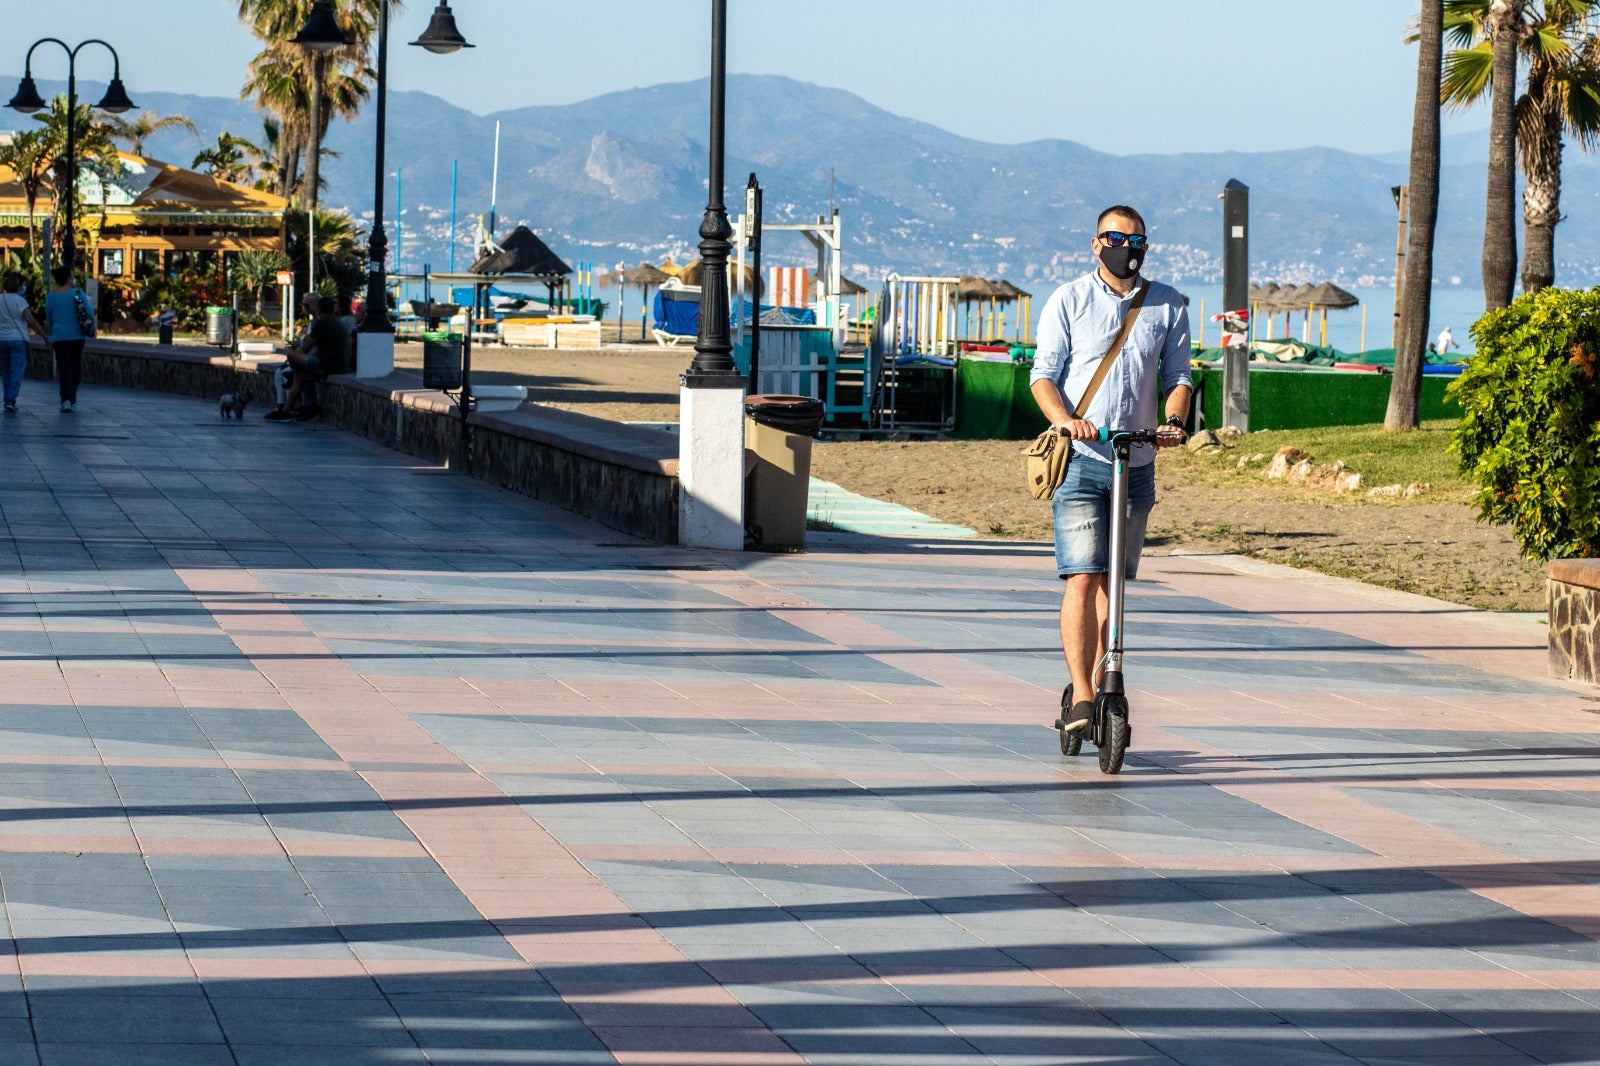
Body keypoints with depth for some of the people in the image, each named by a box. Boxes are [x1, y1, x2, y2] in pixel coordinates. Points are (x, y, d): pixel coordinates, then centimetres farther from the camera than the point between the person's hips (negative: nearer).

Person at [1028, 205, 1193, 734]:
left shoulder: (1168, 305, 9)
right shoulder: (1068, 301, 2)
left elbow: (1177, 376, 10)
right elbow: (1043, 373, -2)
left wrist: (1174, 420, -11)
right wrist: (1064, 419, -22)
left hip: (1136, 465, 3)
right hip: (1079, 461, -3)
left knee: (1113, 581, 9)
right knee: (1082, 577, -14)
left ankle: (1097, 686, 21)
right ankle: (1080, 697, -16)